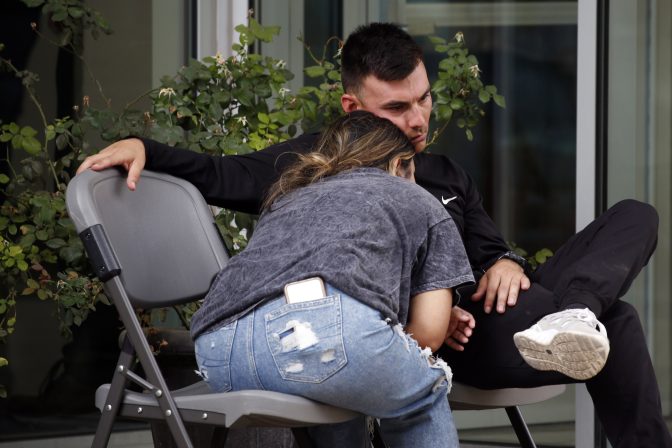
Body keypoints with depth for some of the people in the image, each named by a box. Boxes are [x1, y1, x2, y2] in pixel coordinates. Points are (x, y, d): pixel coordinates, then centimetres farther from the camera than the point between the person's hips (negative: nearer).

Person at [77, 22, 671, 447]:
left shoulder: (446, 177, 26)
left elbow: (490, 249, 20)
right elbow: (221, 176, 5)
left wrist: (505, 263, -6)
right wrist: (142, 147, -12)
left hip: (497, 315, 7)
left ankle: (568, 319, -35)